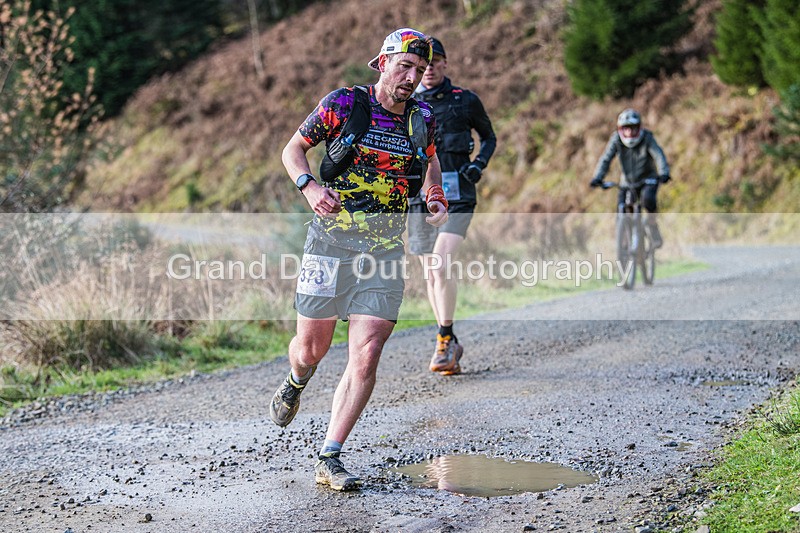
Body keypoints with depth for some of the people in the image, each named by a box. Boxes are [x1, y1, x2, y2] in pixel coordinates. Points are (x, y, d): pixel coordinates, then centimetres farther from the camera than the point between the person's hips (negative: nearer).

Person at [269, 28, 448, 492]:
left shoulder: (422, 119, 5)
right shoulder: (343, 103, -5)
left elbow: (430, 160, 26)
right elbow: (293, 149, 4)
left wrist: (437, 200, 7)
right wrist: (309, 185, -15)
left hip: (386, 249, 2)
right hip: (331, 241, -2)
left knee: (366, 357, -10)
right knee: (312, 347, 8)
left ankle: (329, 460, -2)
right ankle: (296, 382, 47)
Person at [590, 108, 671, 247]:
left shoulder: (647, 138, -17)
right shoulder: (616, 139, -12)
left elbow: (658, 155, -30)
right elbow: (606, 159, -18)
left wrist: (663, 173, -48)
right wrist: (597, 178, -33)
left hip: (648, 180, -2)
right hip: (627, 182, 2)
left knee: (648, 199, -32)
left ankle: (652, 222, -6)